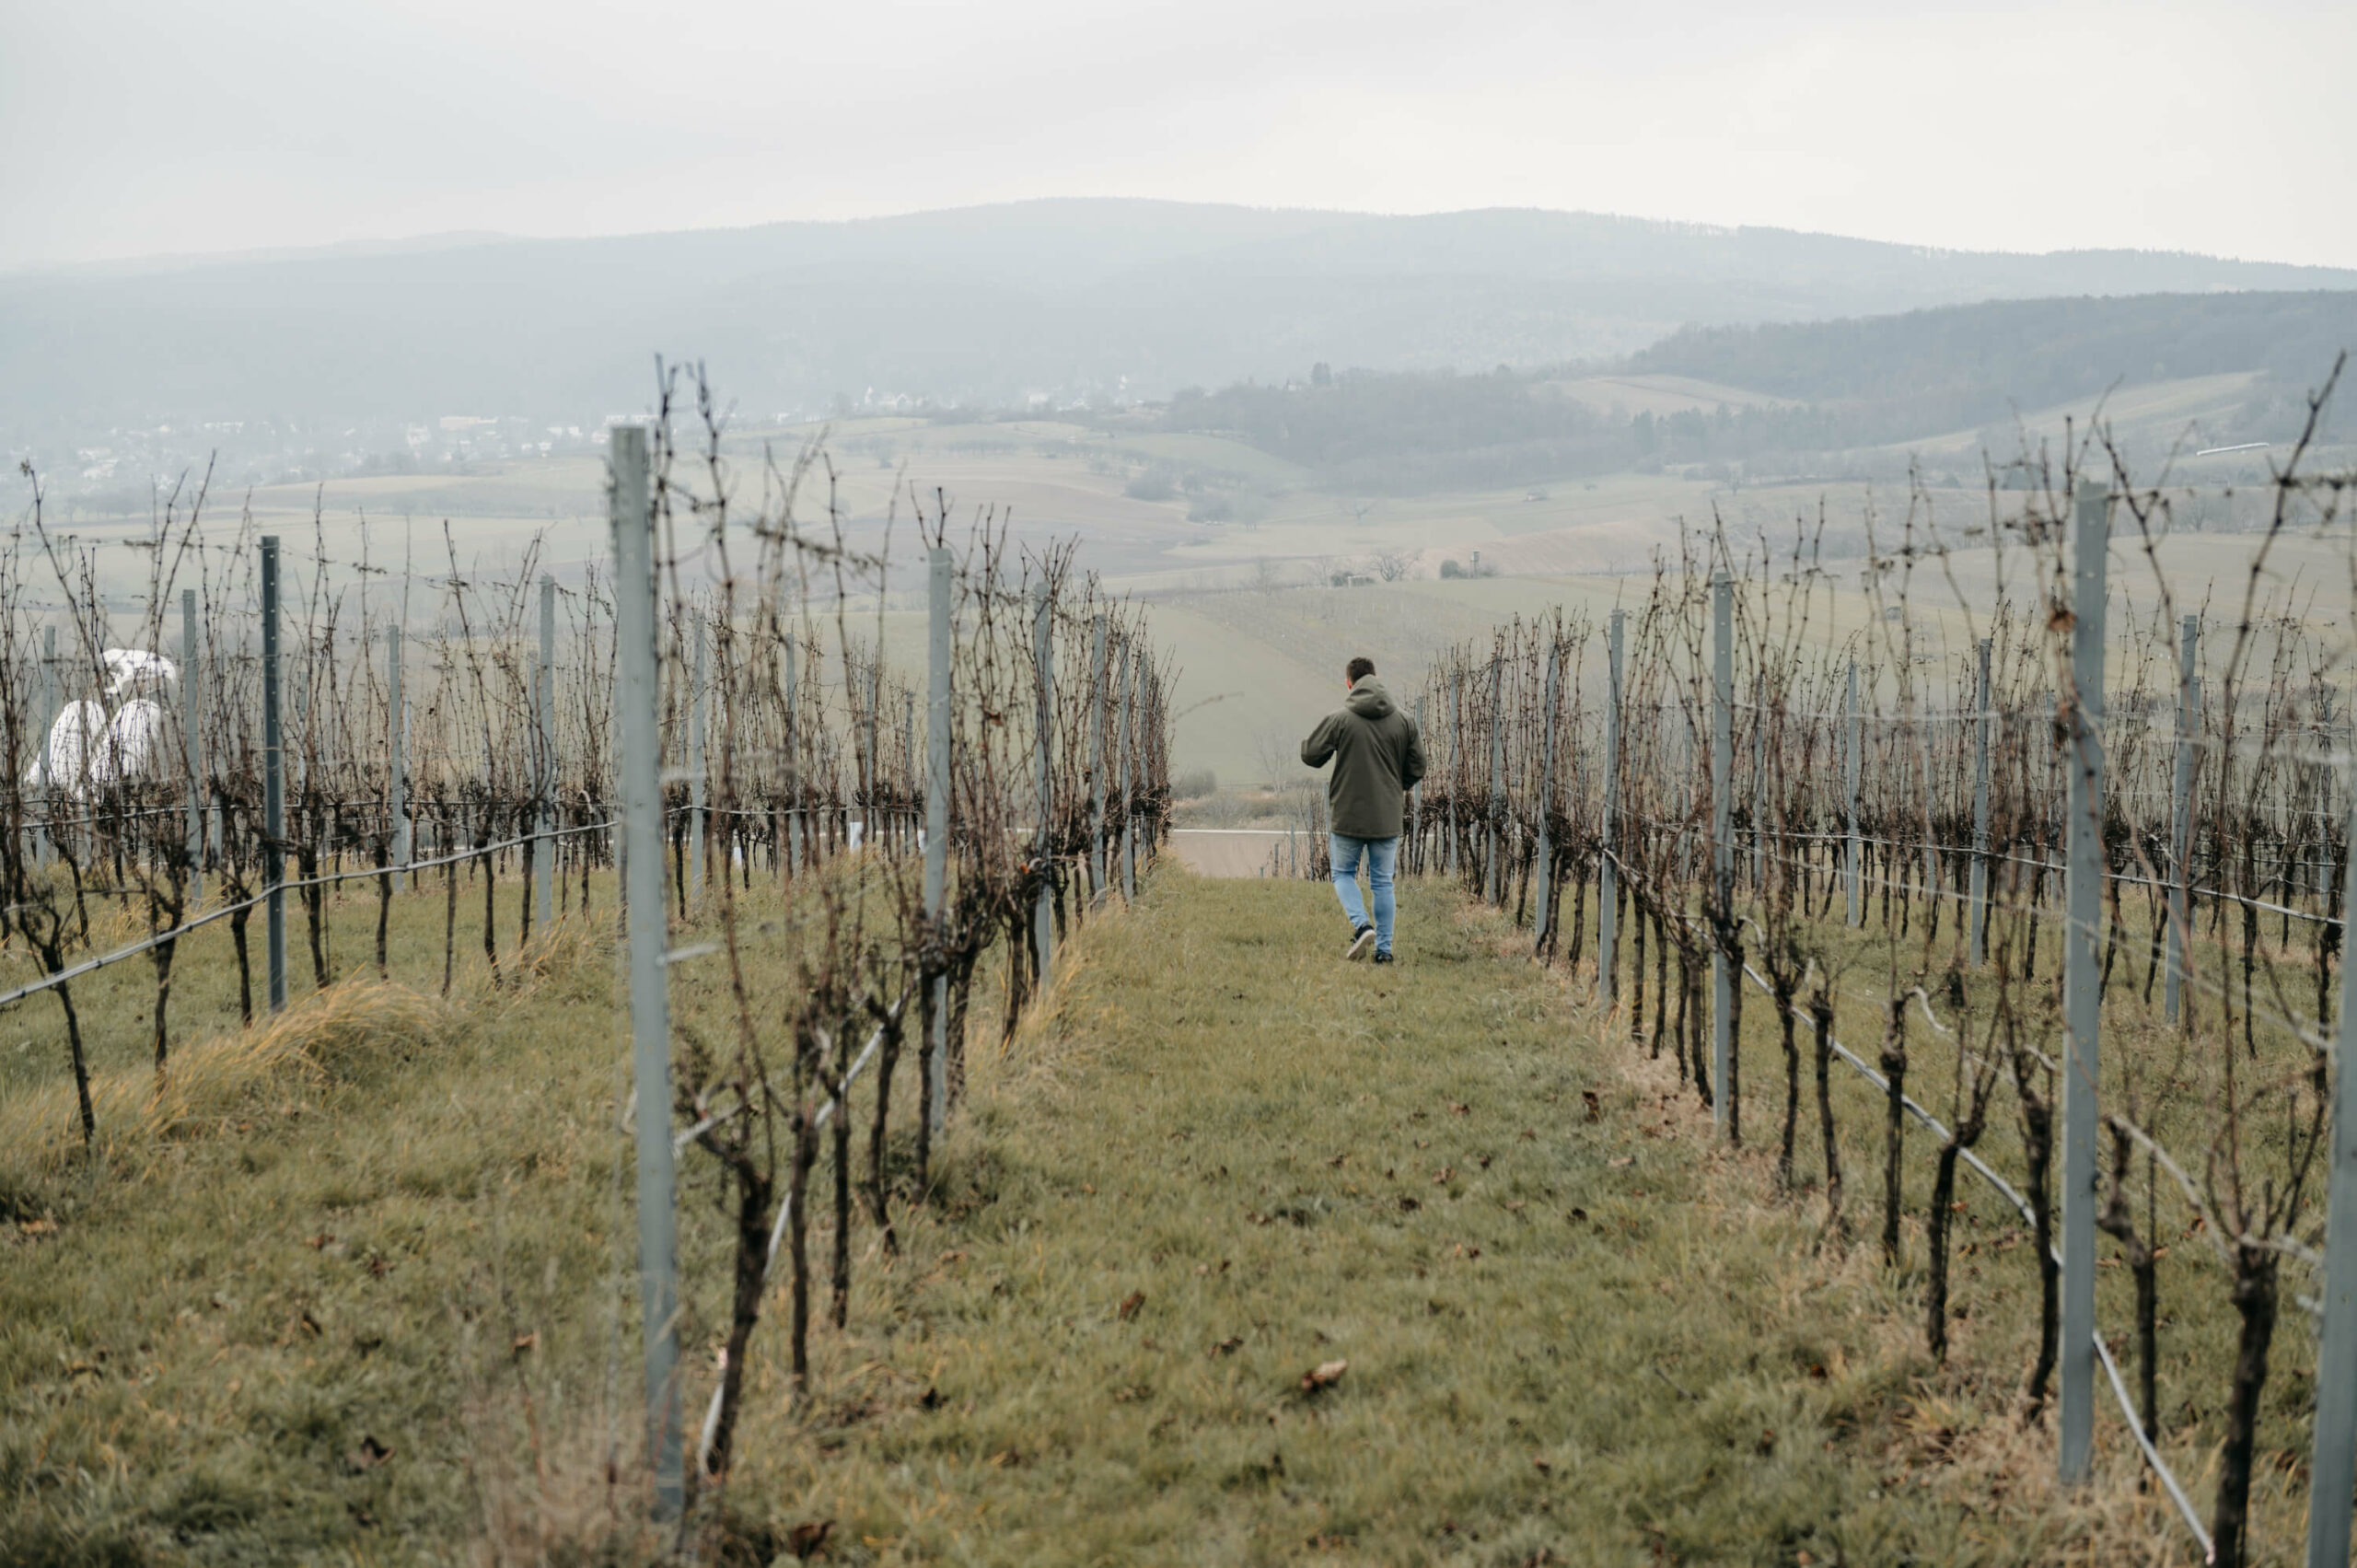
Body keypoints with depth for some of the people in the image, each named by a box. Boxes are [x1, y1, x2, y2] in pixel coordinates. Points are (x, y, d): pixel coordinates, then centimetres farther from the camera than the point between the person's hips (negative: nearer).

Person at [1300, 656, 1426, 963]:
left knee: (1344, 873, 14)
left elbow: (1310, 756, -6)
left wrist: (1305, 743, 17)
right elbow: (1416, 768, 5)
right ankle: (1384, 947, 7)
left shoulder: (1338, 718, -9)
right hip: (1387, 817, 2)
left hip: (1347, 814, -2)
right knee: (1382, 882, 10)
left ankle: (1361, 924, -10)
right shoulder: (1403, 720, 1)